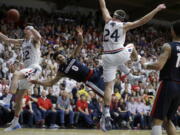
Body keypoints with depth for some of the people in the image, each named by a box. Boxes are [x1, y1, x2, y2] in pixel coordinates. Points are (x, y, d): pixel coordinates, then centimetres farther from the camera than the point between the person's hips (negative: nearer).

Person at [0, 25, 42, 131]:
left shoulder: (34, 40, -2)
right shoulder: (22, 42, 20)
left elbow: (39, 37, -27)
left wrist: (31, 28, -23)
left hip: (34, 68, -9)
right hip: (27, 69, 9)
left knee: (16, 75, -35)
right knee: (18, 98, 9)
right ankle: (15, 123, 16)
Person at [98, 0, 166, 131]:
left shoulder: (108, 21, 8)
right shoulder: (125, 25, 1)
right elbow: (142, 21, -7)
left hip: (108, 57, 2)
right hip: (121, 55, -2)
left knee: (109, 86, 1)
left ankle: (106, 114, -11)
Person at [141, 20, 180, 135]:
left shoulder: (168, 46, -10)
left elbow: (158, 66, -21)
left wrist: (145, 64, -3)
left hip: (168, 85, -6)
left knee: (157, 120, -3)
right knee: (167, 119, 20)